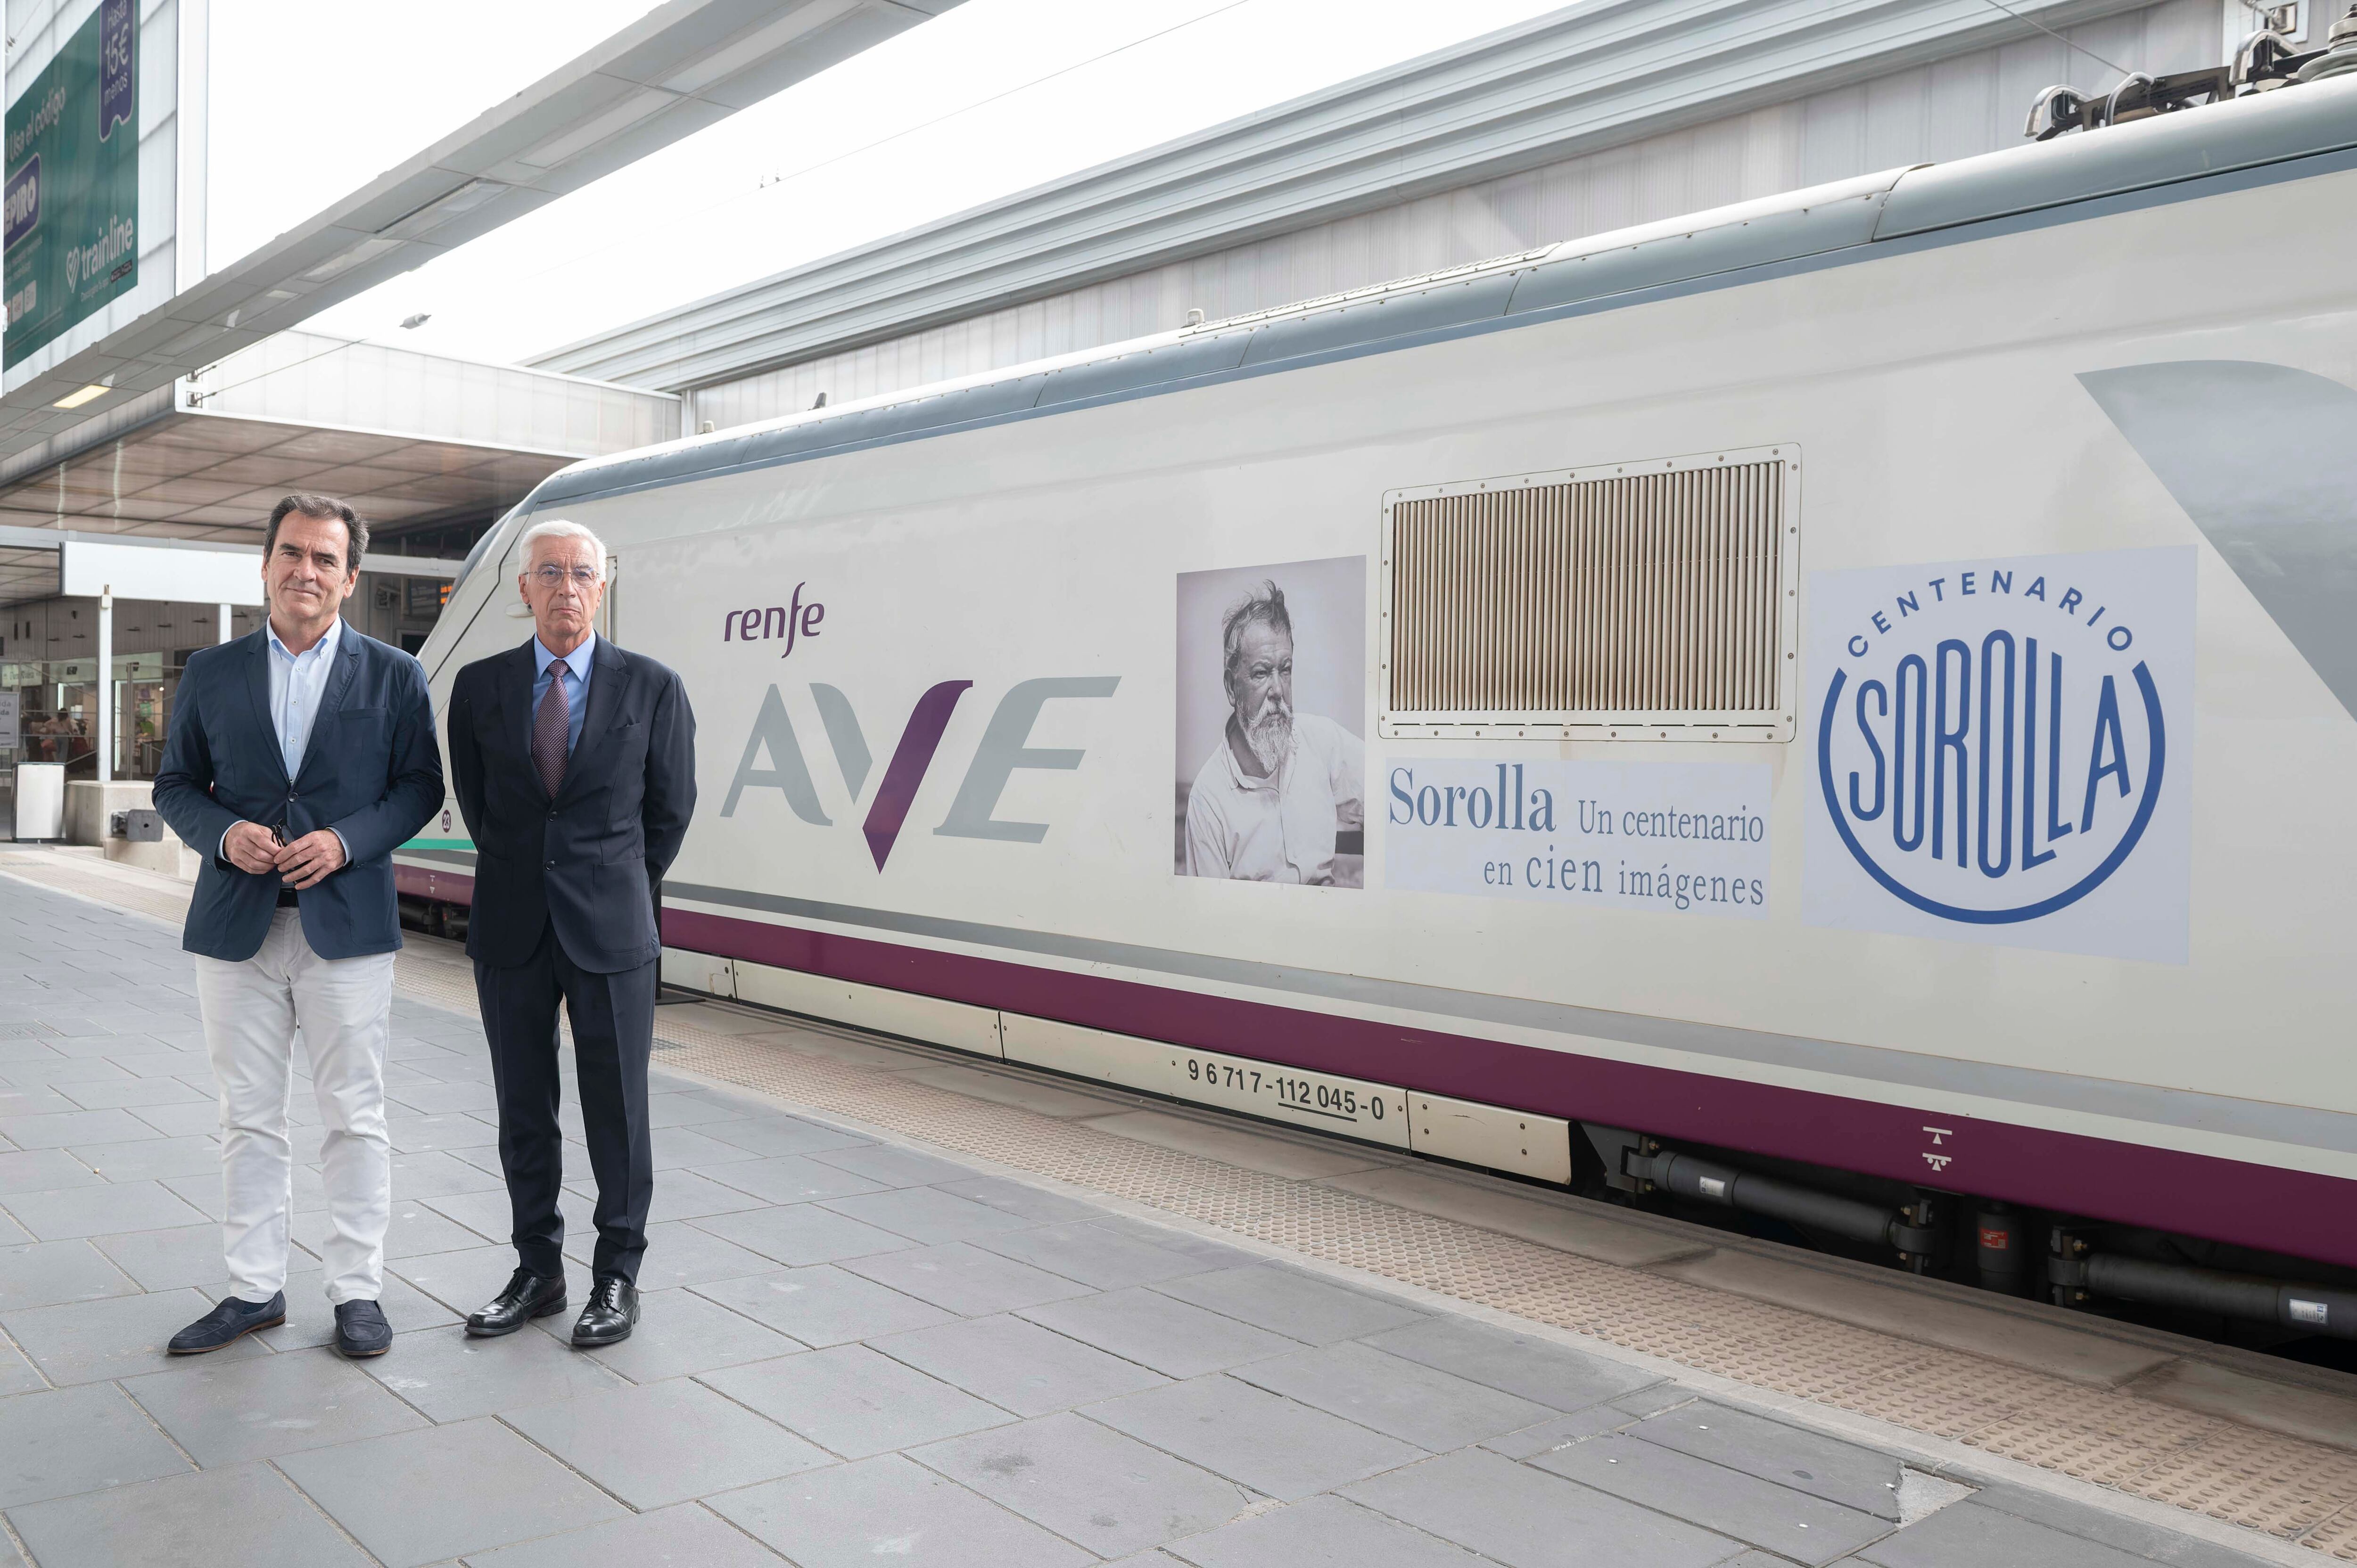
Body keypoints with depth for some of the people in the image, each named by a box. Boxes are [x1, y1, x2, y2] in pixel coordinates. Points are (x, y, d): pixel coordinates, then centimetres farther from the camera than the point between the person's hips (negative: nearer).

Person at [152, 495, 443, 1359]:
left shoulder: (394, 677, 4)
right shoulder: (211, 673, 9)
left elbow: (420, 787, 3)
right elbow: (176, 785, 11)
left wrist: (346, 841, -13)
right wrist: (224, 833, -9)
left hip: (347, 925, -2)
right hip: (236, 926, 2)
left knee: (354, 1116, 3)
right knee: (248, 1117, 10)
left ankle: (357, 1290, 14)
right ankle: (254, 1288, 22)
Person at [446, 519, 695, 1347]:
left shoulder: (651, 687, -2)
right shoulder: (479, 686, 4)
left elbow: (672, 805, 7)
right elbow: (474, 800, 16)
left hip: (612, 932, -2)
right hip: (511, 931, 2)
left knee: (617, 1111, 5)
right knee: (523, 1113, 11)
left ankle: (617, 1277, 18)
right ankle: (537, 1272, 24)